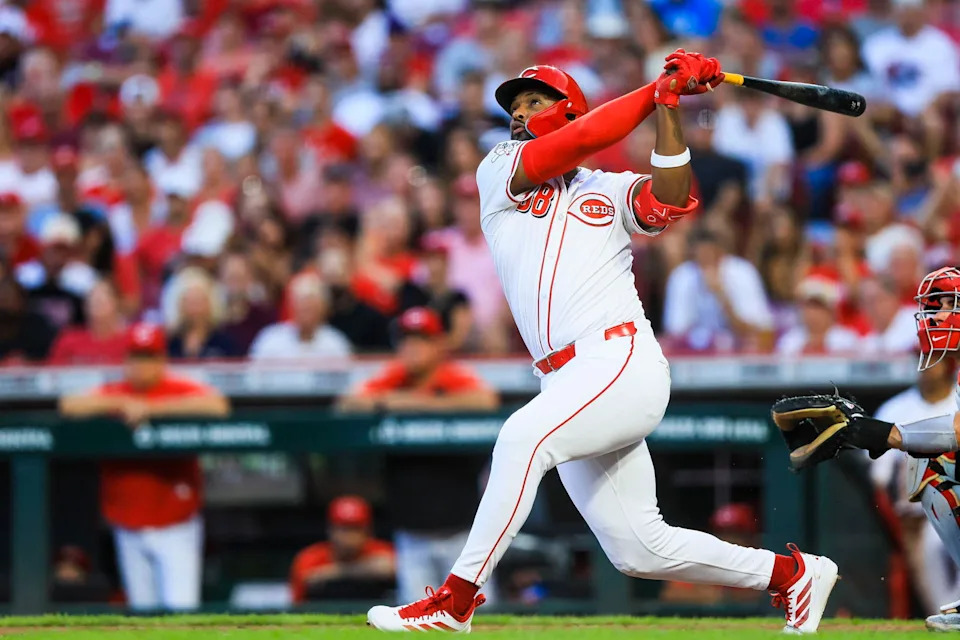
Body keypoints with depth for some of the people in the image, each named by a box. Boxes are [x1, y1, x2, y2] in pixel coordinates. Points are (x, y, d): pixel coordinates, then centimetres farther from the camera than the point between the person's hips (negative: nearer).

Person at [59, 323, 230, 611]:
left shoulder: (181, 390, -5)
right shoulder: (112, 394, 6)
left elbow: (216, 406, -25)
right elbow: (69, 406, -9)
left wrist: (151, 408, -23)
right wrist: (122, 404, -17)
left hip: (175, 529, -4)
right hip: (129, 530, 4)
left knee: (181, 608, -12)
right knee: (142, 612, 9)